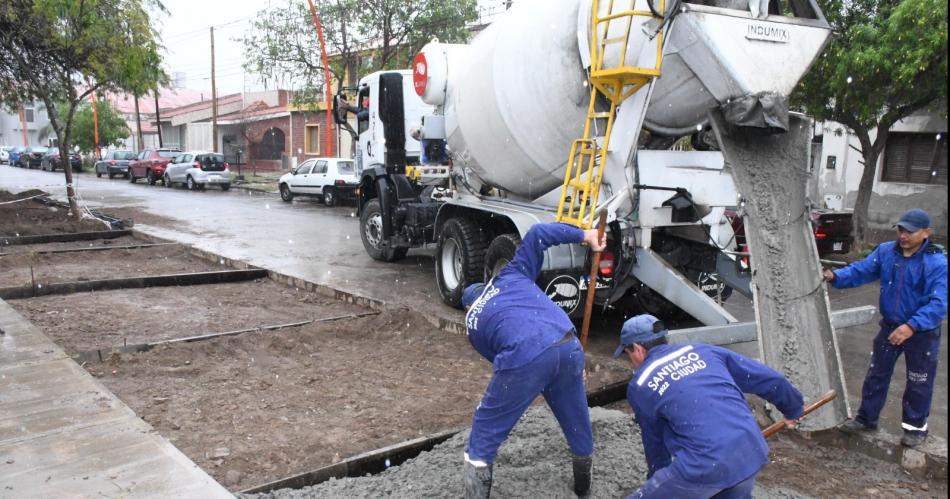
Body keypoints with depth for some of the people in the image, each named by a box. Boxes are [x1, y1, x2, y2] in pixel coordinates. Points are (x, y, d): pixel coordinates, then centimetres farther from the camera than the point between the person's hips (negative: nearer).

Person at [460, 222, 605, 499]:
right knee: (577, 421, 28)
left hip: (524, 357, -3)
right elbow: (538, 234, 19)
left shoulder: (472, 323, 27)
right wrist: (585, 235, 27)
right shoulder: (510, 277, 28)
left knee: (484, 433, 16)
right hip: (568, 346, 4)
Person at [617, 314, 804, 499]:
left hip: (705, 466, -5)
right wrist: (793, 408, 35)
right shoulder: (703, 350, 15)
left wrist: (656, 479, 37)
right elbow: (770, 379, 17)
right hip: (751, 453, 6)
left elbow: (654, 442, 19)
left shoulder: (639, 386, 7)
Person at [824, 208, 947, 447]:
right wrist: (835, 277, -26)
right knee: (876, 374, 16)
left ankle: (916, 426, 32)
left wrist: (911, 326, -37)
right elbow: (861, 270, -7)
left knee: (918, 382, 12)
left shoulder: (937, 263, -22)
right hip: (889, 326, 5)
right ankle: (866, 418, 32)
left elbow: (938, 303, -27)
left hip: (922, 333, -4)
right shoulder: (886, 251, -6)